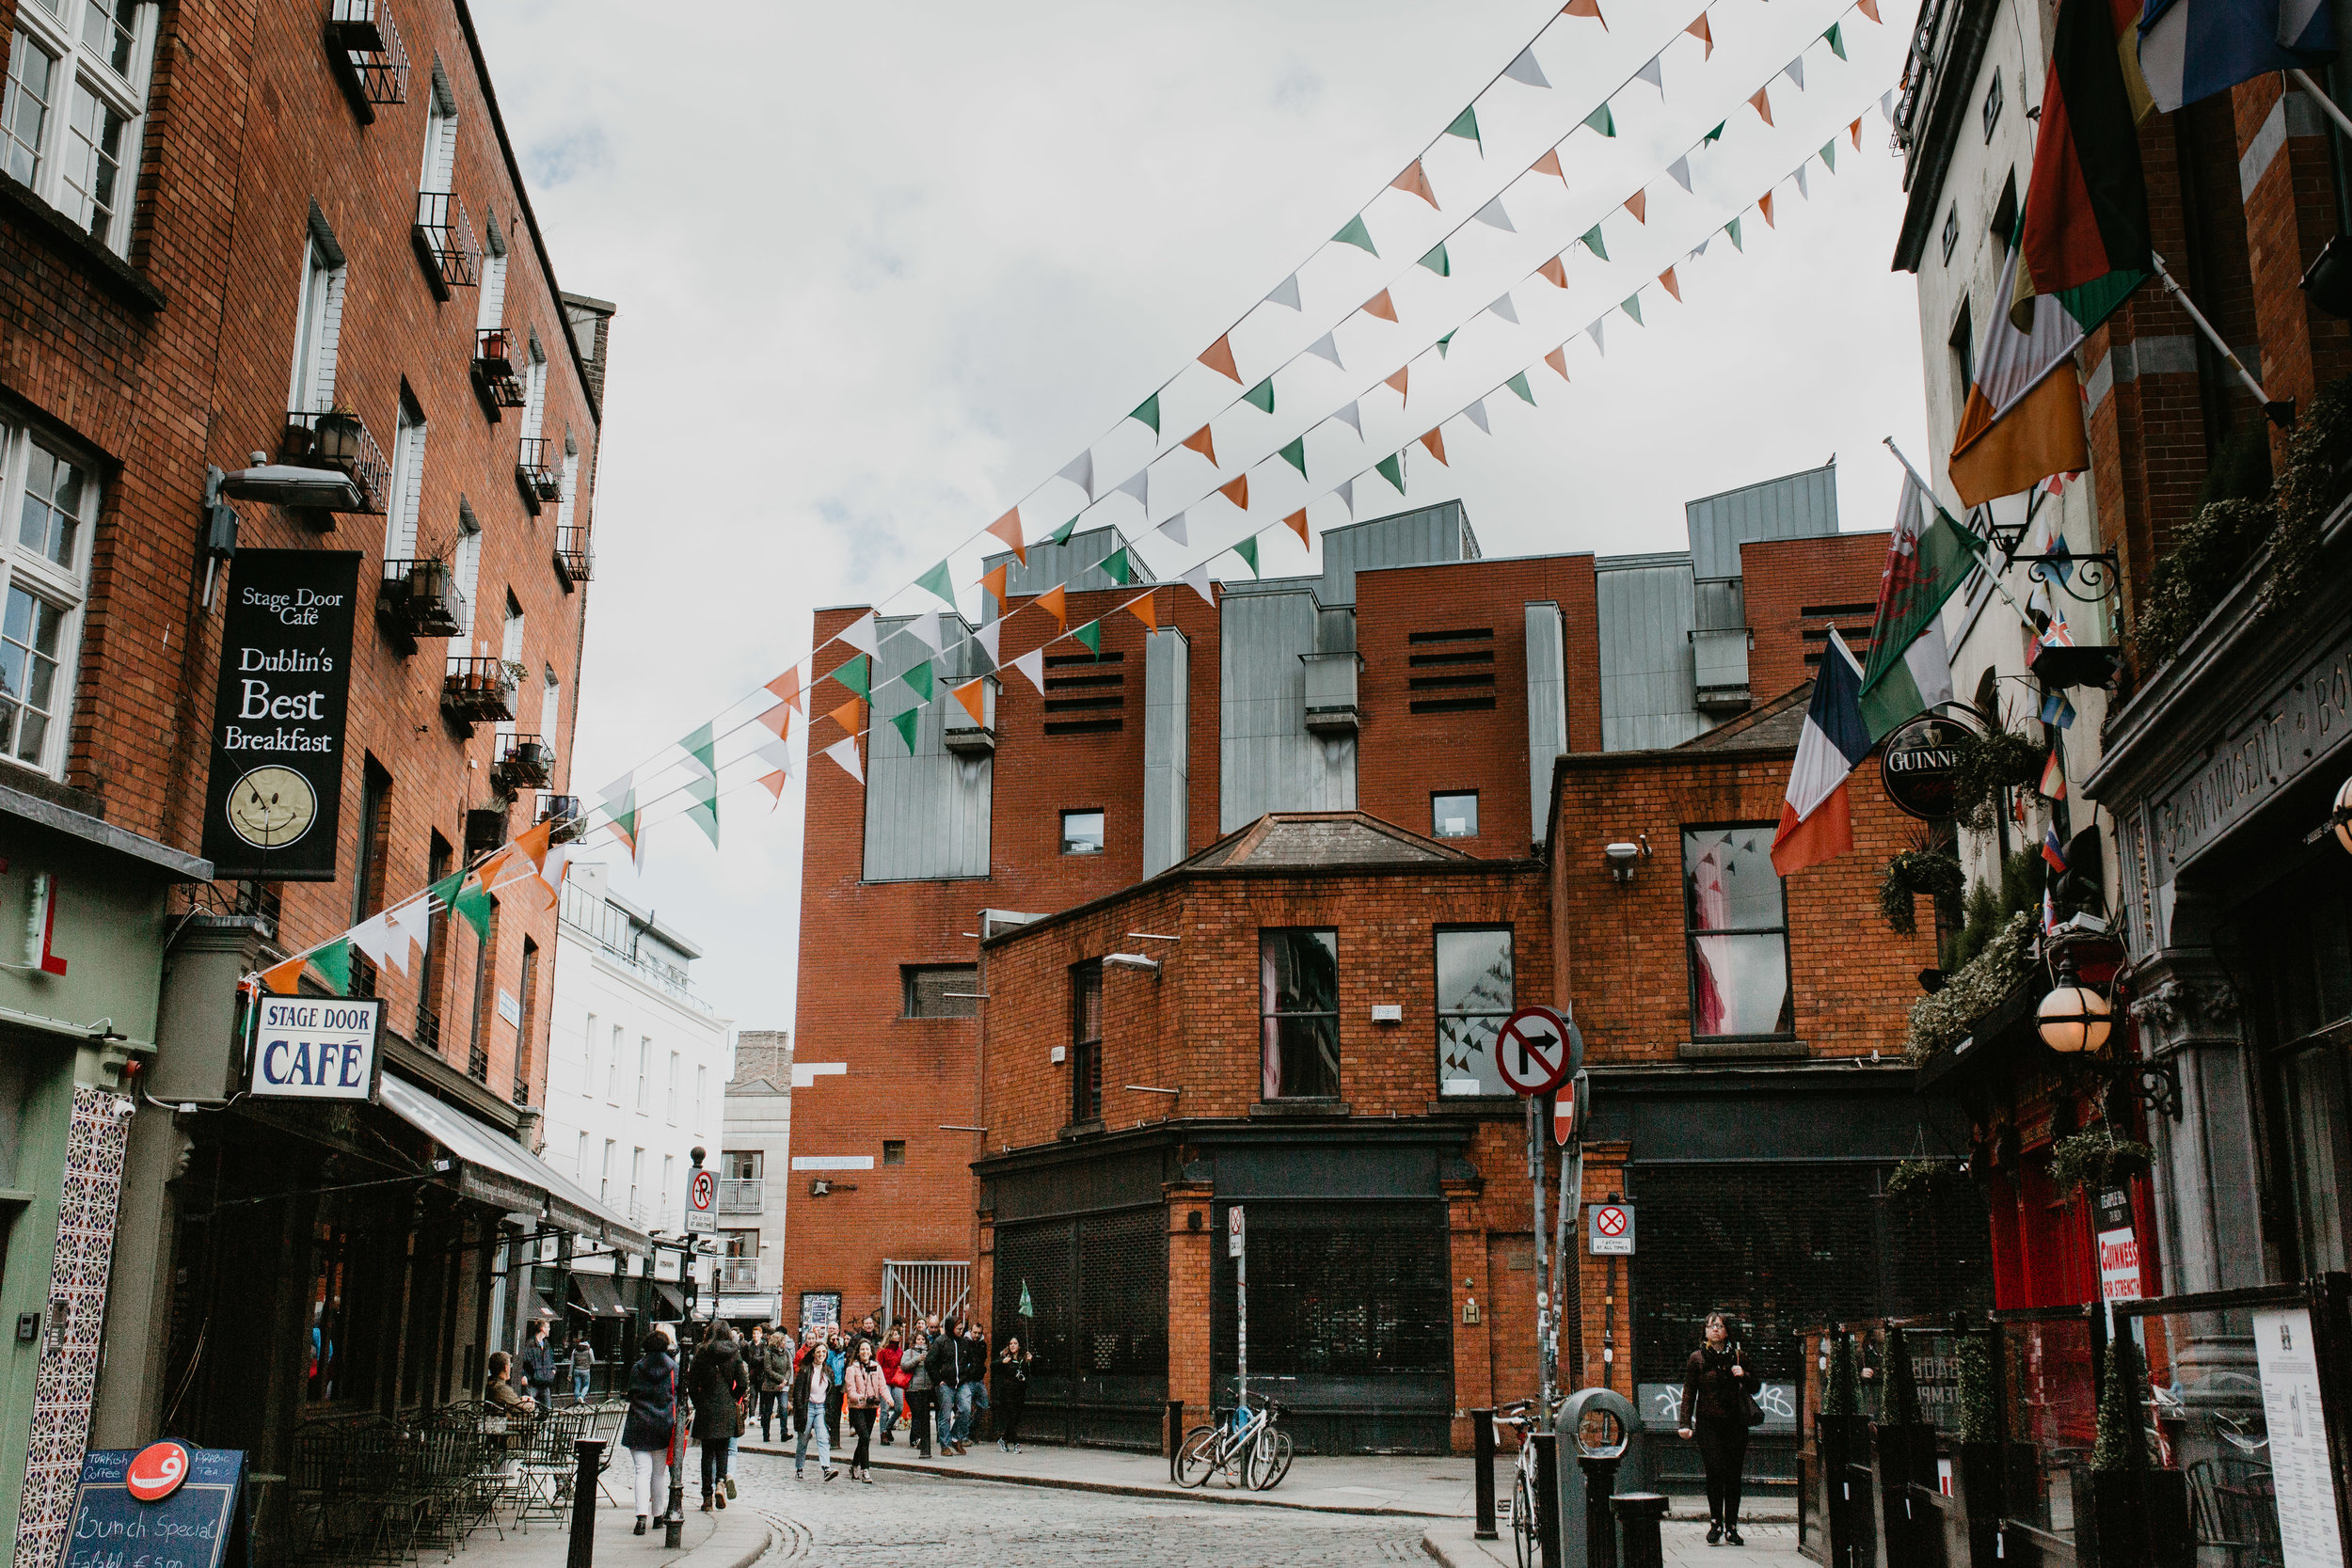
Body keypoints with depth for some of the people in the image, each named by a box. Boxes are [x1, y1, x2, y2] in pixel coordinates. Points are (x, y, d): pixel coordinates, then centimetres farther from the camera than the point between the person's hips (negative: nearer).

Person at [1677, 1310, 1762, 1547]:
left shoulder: (1738, 1357, 9)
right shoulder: (1697, 1358, 3)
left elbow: (1755, 1389, 15)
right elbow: (1688, 1393, 3)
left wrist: (1744, 1375, -6)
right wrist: (1686, 1424, -4)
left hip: (1736, 1422, 2)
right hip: (1708, 1423, -2)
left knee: (1733, 1475, 2)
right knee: (1715, 1472, -11)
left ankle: (1731, 1526, 10)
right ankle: (1716, 1523, 2)